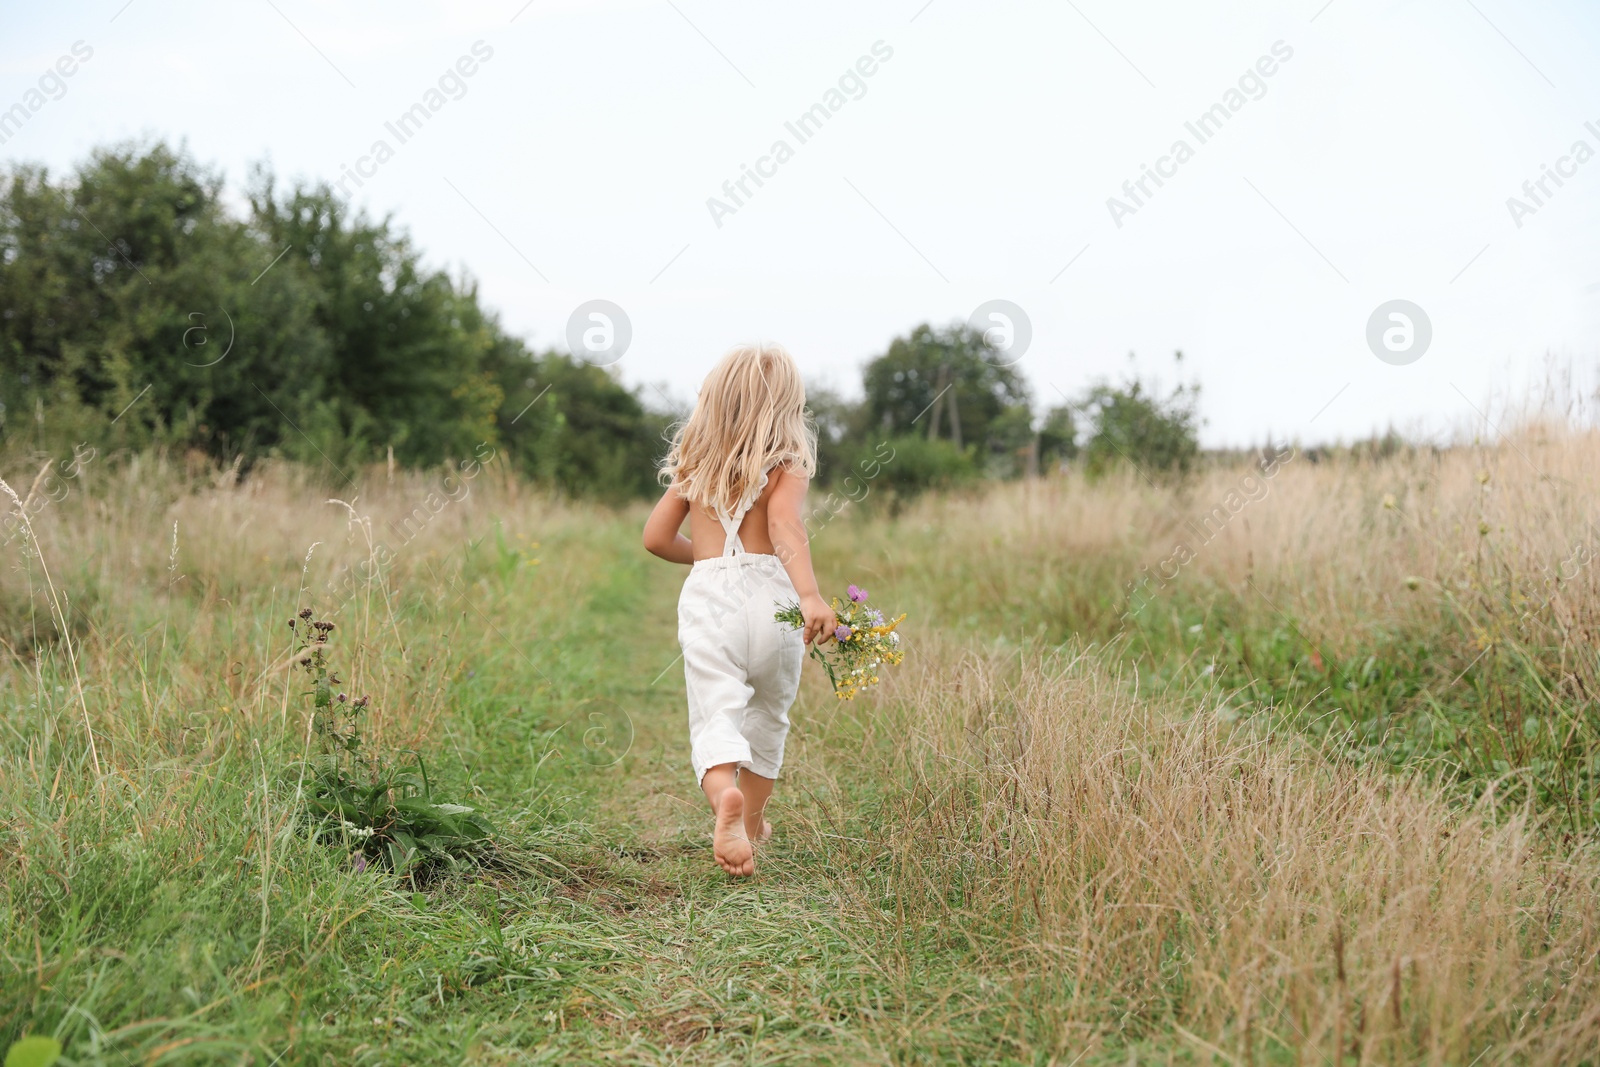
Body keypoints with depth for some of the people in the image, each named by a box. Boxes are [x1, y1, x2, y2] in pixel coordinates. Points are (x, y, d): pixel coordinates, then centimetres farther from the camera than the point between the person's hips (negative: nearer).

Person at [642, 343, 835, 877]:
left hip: (706, 597, 1)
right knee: (767, 716, 21)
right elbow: (786, 527, -19)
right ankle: (752, 822, 35)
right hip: (769, 593, -1)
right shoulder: (785, 465, 0)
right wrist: (811, 595, -32)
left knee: (715, 719, -5)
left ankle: (724, 795, -37)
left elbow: (656, 538, 15)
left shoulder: (694, 465, 13)